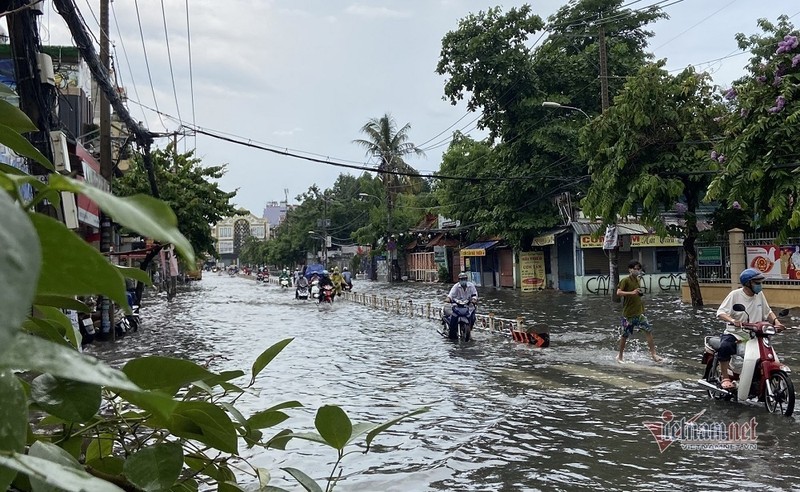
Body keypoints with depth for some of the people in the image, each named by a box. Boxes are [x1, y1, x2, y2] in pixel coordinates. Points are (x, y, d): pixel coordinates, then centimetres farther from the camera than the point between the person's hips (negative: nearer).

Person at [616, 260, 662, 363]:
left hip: (639, 313, 7)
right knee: (625, 335, 4)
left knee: (649, 330, -4)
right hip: (628, 314, -7)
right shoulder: (625, 280, -12)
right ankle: (620, 356, 19)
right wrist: (632, 293, -31)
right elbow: (618, 292, -24)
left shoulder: (637, 280, 11)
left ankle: (653, 354, 1)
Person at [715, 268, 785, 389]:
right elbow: (721, 312, -16)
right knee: (724, 347, -34)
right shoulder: (735, 295, -7)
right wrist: (732, 320, -35)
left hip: (754, 336, 6)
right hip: (735, 334, -5)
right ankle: (725, 378, -22)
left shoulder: (759, 295, 9)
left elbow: (767, 312, 19)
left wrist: (776, 322, -2)